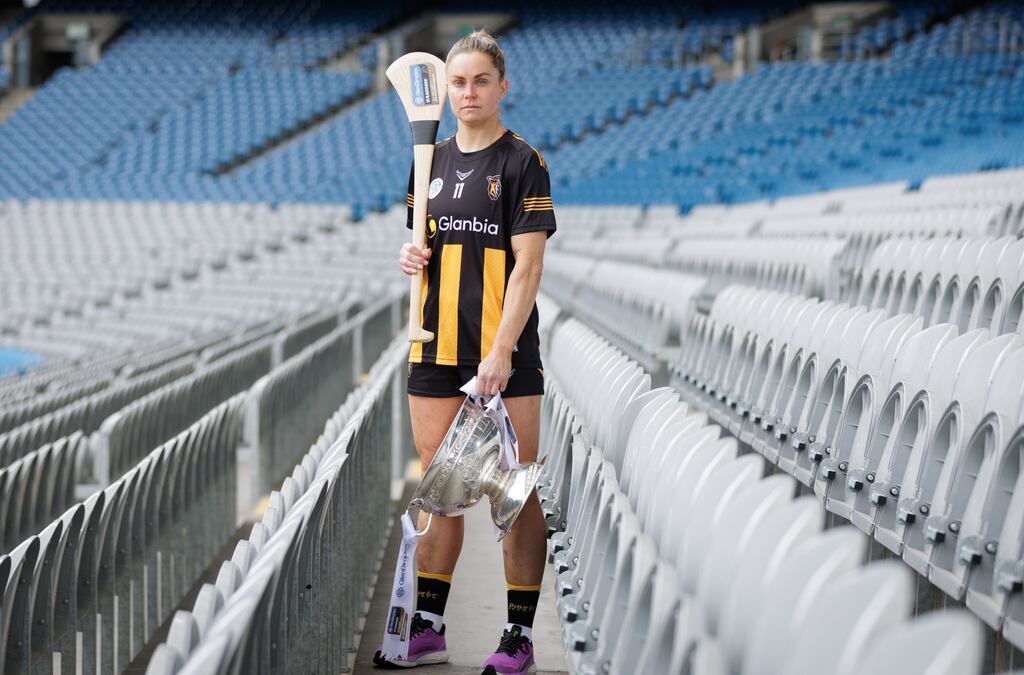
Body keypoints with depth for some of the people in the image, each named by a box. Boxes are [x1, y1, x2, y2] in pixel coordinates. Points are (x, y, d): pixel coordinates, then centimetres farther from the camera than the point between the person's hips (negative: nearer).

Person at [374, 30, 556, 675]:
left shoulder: (523, 163, -6)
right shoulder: (433, 162, 13)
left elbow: (528, 264, -12)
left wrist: (501, 352, -19)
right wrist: (413, 257, -1)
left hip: (505, 355, -6)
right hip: (437, 350, 6)